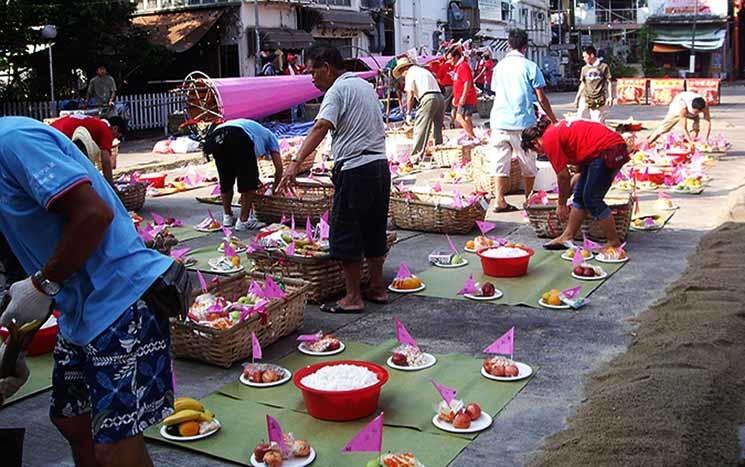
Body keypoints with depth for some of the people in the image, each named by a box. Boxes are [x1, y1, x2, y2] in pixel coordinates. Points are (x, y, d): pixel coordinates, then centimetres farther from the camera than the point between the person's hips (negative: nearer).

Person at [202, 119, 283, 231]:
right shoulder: (270, 136, 33)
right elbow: (279, 167, 25)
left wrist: (256, 181, 56)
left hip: (216, 136, 6)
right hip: (239, 137, -6)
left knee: (226, 180, 22)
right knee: (249, 183, 7)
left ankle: (227, 217, 31)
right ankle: (244, 221, 7)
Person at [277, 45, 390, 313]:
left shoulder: (337, 90, -9)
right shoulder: (365, 85, 17)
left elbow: (321, 127, -24)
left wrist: (296, 163, -34)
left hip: (355, 169, -9)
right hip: (380, 165, 9)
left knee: (345, 234, 0)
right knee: (374, 230, 16)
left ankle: (353, 297, 3)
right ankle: (377, 288, 24)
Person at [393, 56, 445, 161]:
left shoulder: (410, 73, 4)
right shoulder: (423, 70, 28)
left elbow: (410, 96, -3)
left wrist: (408, 113, 5)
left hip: (428, 98, -8)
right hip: (440, 97, 8)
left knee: (420, 129, -6)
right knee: (437, 129, 15)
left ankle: (416, 155, -9)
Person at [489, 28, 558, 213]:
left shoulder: (499, 66, 8)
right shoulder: (530, 66, -5)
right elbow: (541, 98, -4)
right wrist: (554, 120, 5)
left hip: (499, 121, 4)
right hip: (522, 122, -3)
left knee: (501, 162, 5)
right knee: (528, 164, 11)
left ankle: (500, 201, 2)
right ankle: (528, 200, 19)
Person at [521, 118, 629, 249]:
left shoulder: (549, 140, -10)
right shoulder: (557, 129, 18)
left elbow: (563, 176, -7)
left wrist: (561, 205, 6)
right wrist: (563, 198, 26)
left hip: (608, 151, -10)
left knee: (592, 199, -5)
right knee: (580, 195, 13)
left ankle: (614, 243, 2)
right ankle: (567, 238, 21)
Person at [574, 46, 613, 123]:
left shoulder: (604, 66, 0)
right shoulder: (584, 68, 10)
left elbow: (609, 82, 2)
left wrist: (610, 97, -6)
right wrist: (577, 97, 15)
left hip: (598, 100, -3)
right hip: (585, 98, 3)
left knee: (598, 121, -1)